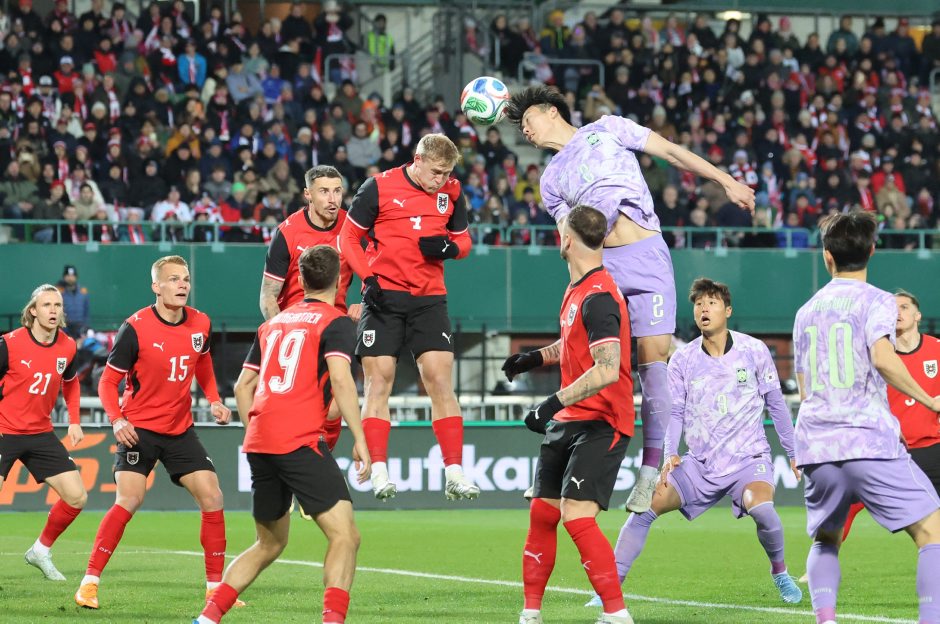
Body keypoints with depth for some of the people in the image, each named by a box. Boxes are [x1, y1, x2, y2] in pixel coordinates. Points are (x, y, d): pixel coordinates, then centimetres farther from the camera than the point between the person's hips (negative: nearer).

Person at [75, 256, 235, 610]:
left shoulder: (200, 324, 0)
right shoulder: (135, 328, -15)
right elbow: (108, 381, -8)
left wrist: (214, 401, 6)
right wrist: (117, 420, -23)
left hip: (181, 430, 5)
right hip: (140, 429, -5)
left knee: (212, 498, -2)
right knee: (129, 500, -18)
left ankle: (215, 587, 10)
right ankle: (89, 582, -9)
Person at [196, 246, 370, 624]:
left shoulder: (274, 323, 21)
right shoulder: (335, 323, 0)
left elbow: (243, 385, 22)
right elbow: (341, 380, -14)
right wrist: (359, 440, -13)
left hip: (259, 443, 7)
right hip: (302, 442, -7)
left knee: (270, 544, 21)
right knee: (345, 536, -8)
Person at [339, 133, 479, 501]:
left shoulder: (451, 193, 5)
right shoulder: (379, 188, -5)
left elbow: (463, 239, 16)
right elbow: (349, 237, 1)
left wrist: (449, 247, -8)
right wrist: (368, 277, -12)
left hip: (429, 298, 2)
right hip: (384, 297, -2)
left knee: (441, 380, -6)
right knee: (379, 380, -4)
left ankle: (454, 473, -5)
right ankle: (378, 470, -1)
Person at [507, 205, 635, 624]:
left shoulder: (597, 298, -20)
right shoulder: (577, 290, 11)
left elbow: (607, 370, -29)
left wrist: (556, 402, -29)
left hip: (600, 423, -10)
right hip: (568, 421, 10)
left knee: (576, 516, -19)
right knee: (542, 512, 11)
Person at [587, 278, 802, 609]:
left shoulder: (754, 351, -3)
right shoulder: (682, 360, 1)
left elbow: (775, 404, 5)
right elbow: (675, 412, 3)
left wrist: (793, 452, 8)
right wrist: (670, 454, -13)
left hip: (748, 458, -3)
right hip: (700, 464, 3)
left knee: (761, 508, -32)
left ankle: (780, 573, -4)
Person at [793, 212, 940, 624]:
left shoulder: (806, 312, 17)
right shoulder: (876, 301, 0)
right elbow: (882, 357, -18)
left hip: (816, 446, 5)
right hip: (870, 442, -5)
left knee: (824, 541, 21)